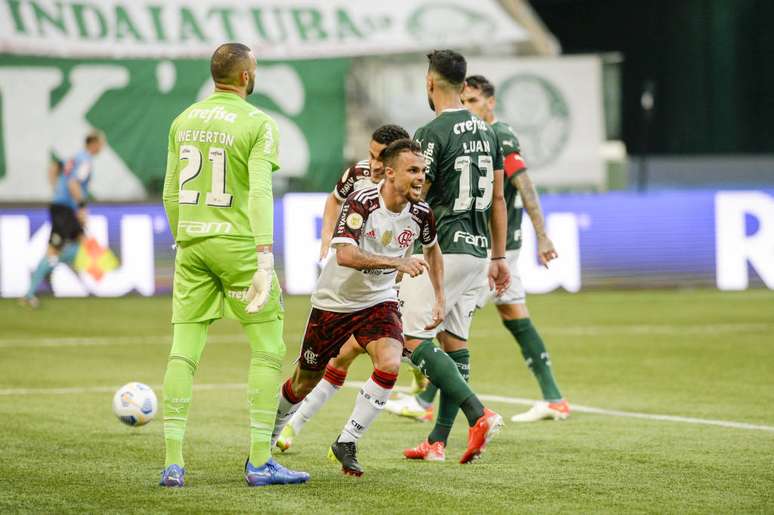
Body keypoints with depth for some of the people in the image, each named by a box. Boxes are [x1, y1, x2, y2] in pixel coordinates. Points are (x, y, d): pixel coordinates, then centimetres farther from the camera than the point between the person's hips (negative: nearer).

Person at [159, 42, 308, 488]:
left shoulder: (184, 121, 9)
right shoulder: (258, 124, -8)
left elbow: (171, 194, 12)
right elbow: (259, 192, -18)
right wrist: (265, 258, -23)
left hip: (192, 246, 5)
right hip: (238, 244, -5)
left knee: (183, 352, 4)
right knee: (268, 350, 6)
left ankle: (173, 462, -1)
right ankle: (260, 461, 3)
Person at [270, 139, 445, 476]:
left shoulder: (420, 213, -9)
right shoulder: (361, 203, -25)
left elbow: (432, 248, 15)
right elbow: (345, 255, -39)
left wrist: (439, 297, 11)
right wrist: (397, 263, -47)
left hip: (379, 302, 3)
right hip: (334, 301, -3)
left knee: (390, 364, -25)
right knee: (305, 383, 9)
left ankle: (346, 443, -11)